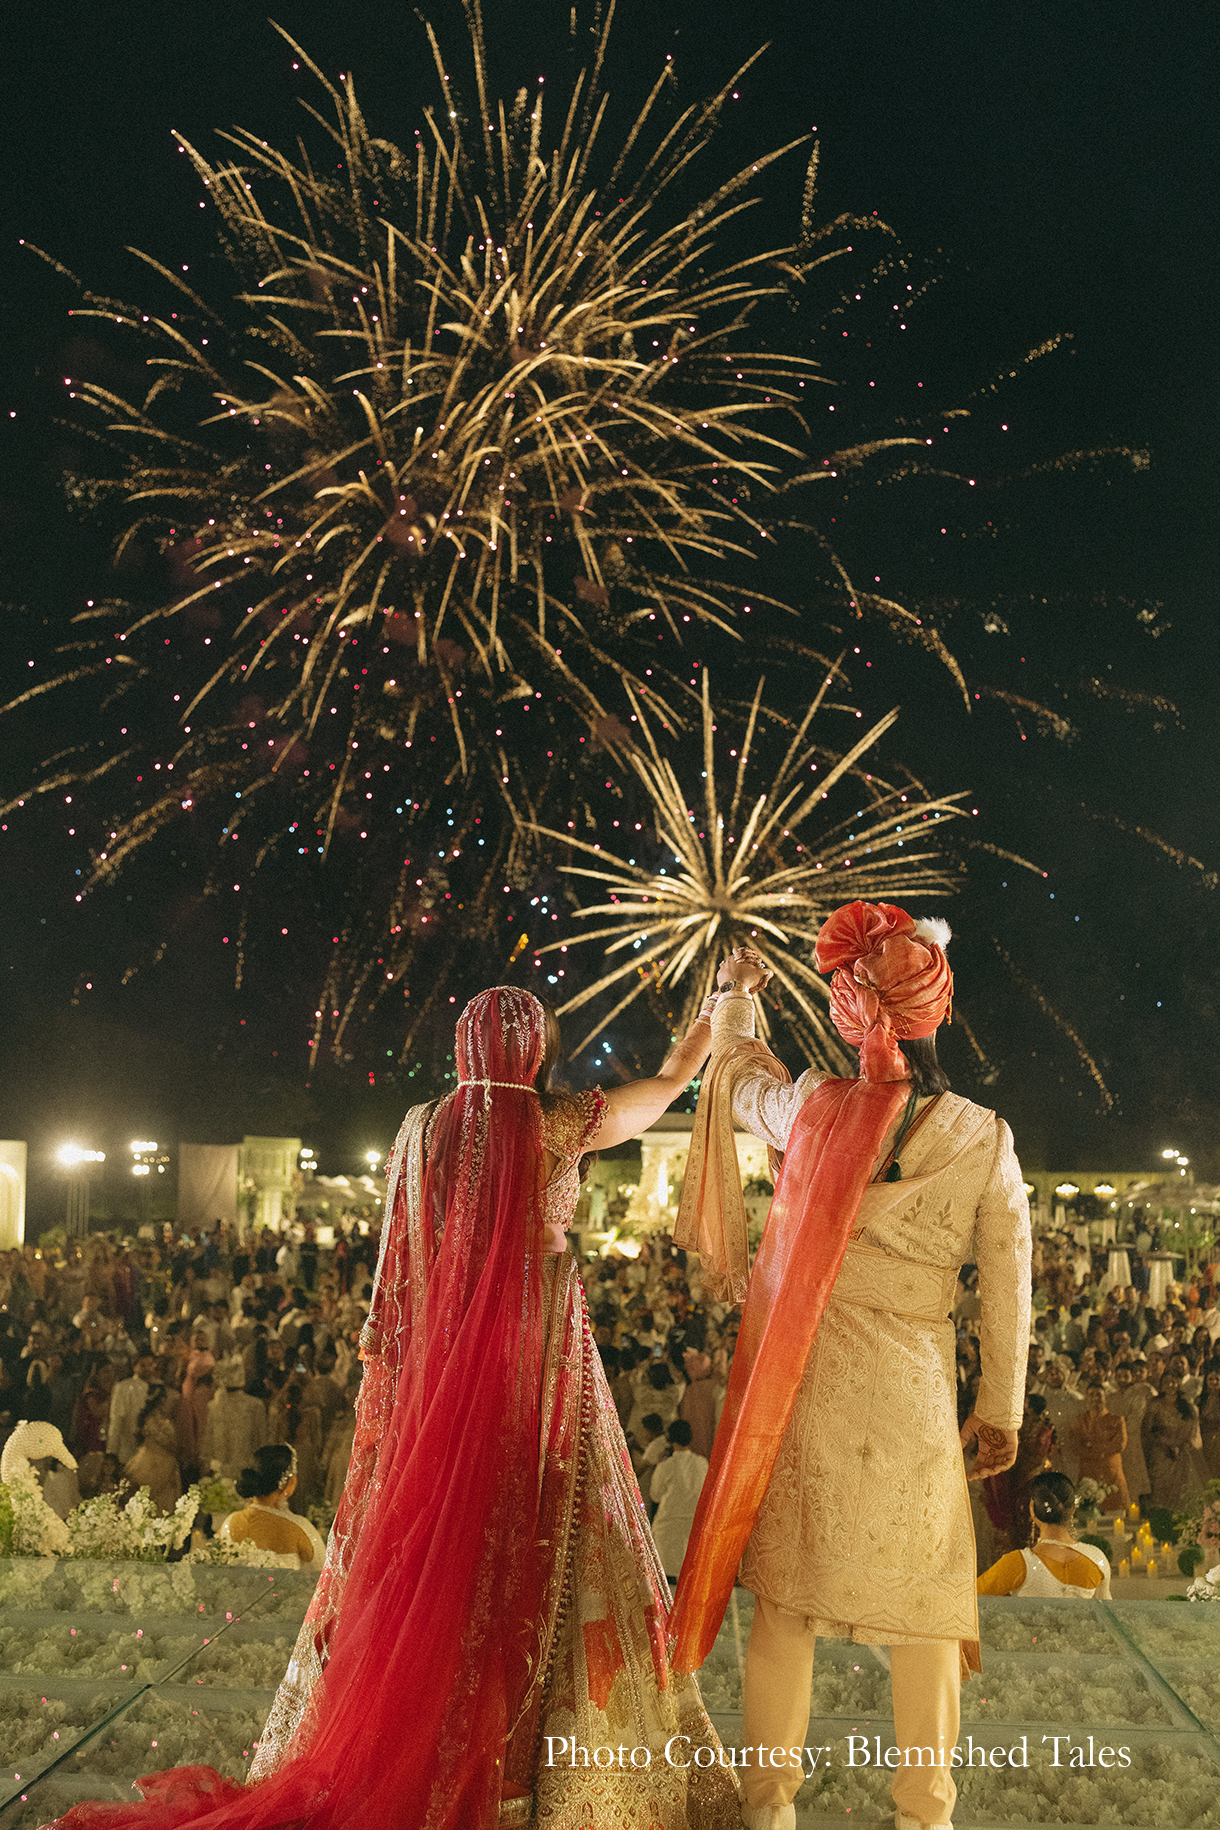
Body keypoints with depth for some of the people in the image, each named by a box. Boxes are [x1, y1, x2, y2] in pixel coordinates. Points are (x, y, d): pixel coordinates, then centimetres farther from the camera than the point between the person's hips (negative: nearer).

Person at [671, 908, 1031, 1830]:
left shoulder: (811, 1107, -8)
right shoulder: (984, 1139, -8)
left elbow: (736, 1073, 15)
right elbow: (1008, 1285, 0)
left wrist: (736, 996, 34)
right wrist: (1002, 1407, 11)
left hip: (803, 1382, 1)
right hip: (912, 1395, 0)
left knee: (785, 1592, 12)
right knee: (922, 1606, 13)